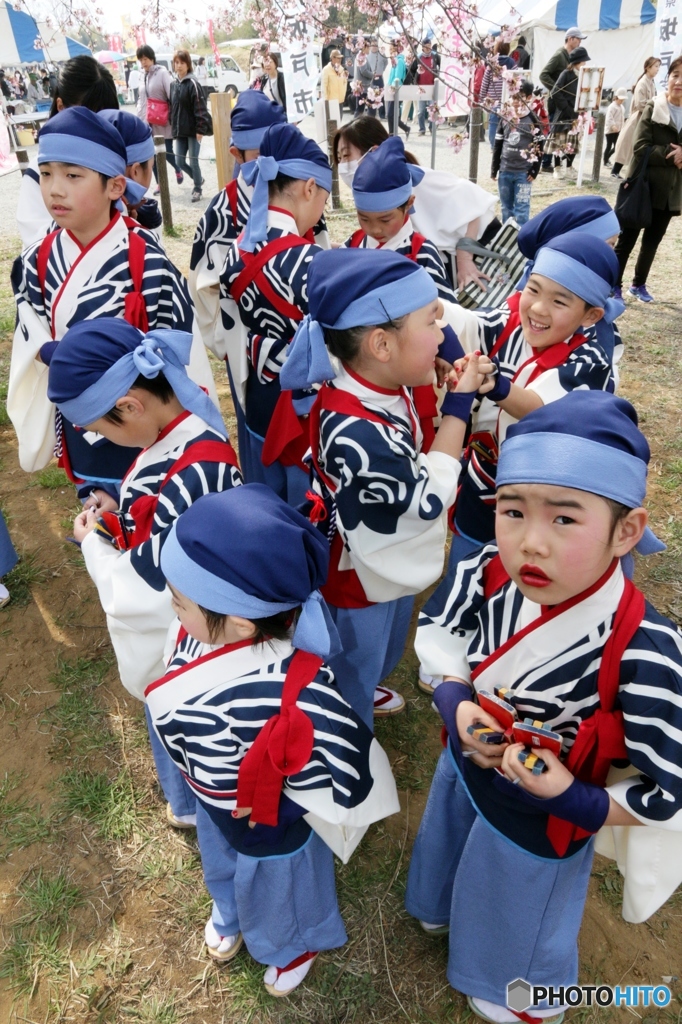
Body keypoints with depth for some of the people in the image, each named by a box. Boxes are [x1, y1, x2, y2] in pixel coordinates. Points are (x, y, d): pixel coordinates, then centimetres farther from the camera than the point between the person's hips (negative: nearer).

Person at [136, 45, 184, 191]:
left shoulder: (162, 73, -7)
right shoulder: (143, 75, 14)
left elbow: (172, 96, -13)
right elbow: (141, 98, 19)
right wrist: (140, 118, 13)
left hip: (163, 122, -6)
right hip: (148, 122, 6)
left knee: (167, 152, -1)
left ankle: (178, 171, 31)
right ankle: (160, 185, 13)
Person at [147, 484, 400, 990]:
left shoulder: (291, 693, -48)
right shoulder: (210, 629, -28)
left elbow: (347, 766, -35)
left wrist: (275, 806, -23)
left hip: (271, 825, -6)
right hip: (213, 802, 6)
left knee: (276, 887, 30)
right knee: (221, 865, 38)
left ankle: (296, 945, 66)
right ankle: (230, 916, 74)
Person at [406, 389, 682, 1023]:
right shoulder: (489, 575, -26)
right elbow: (441, 655, -7)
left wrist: (569, 798, -32)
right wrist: (459, 709, -24)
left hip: (537, 827, -4)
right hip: (461, 773, 4)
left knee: (513, 936, 29)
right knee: (451, 869, 38)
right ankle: (440, 911, 74)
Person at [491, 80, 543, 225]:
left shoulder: (533, 121, -2)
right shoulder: (505, 119, 8)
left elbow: (539, 148, -2)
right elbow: (498, 146, 11)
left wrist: (534, 170, -8)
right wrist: (494, 168, 7)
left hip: (524, 173, -4)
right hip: (504, 171, 4)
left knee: (521, 208, -5)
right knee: (505, 206, 11)